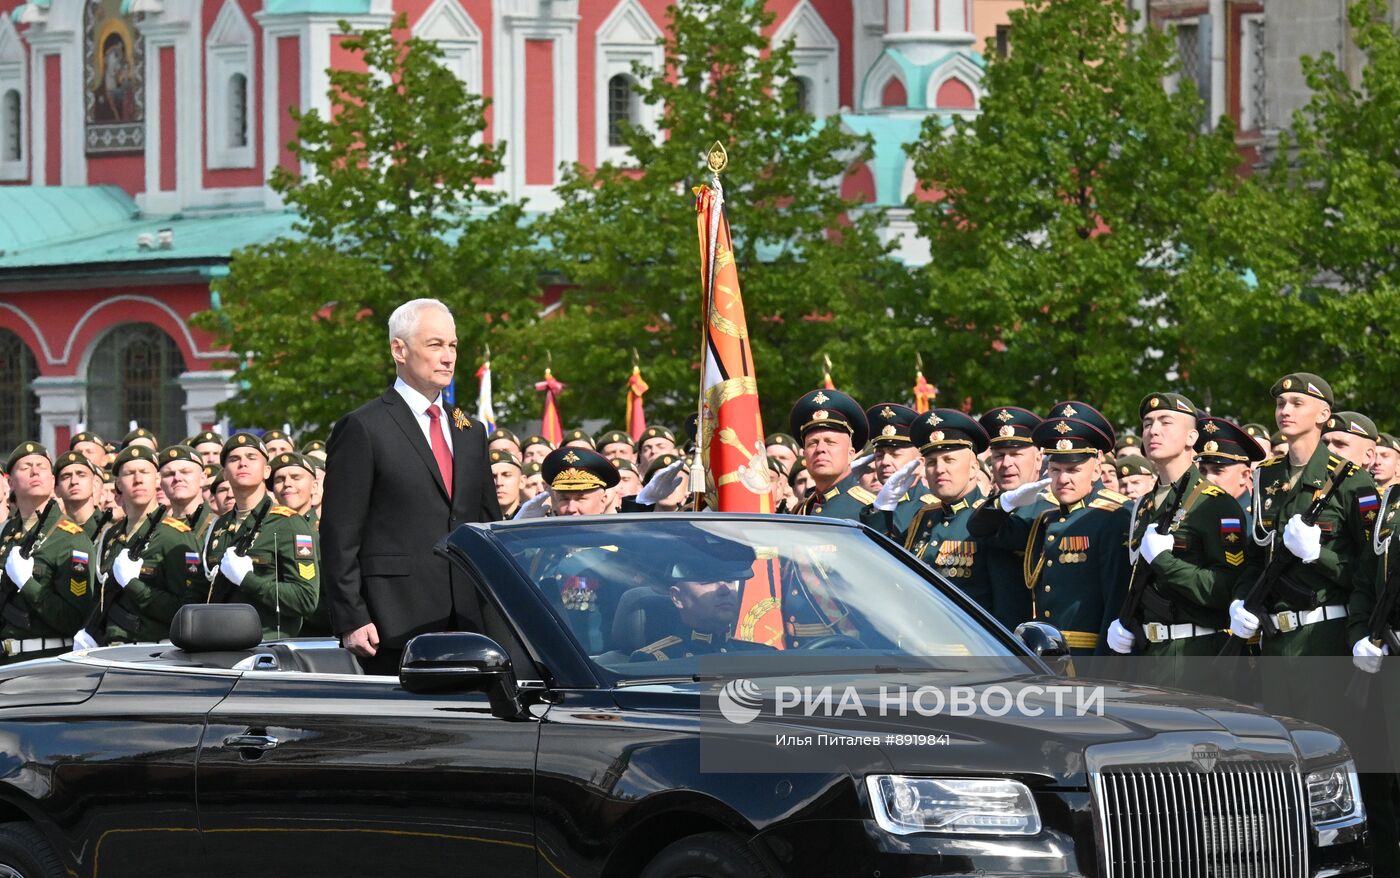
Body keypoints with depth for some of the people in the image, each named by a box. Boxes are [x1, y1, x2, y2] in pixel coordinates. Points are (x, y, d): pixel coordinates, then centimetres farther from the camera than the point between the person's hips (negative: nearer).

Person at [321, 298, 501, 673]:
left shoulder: (471, 432, 20)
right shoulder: (363, 428, -1)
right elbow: (340, 537, -5)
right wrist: (352, 620, -12)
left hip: (469, 624, 6)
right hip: (397, 626, -6)